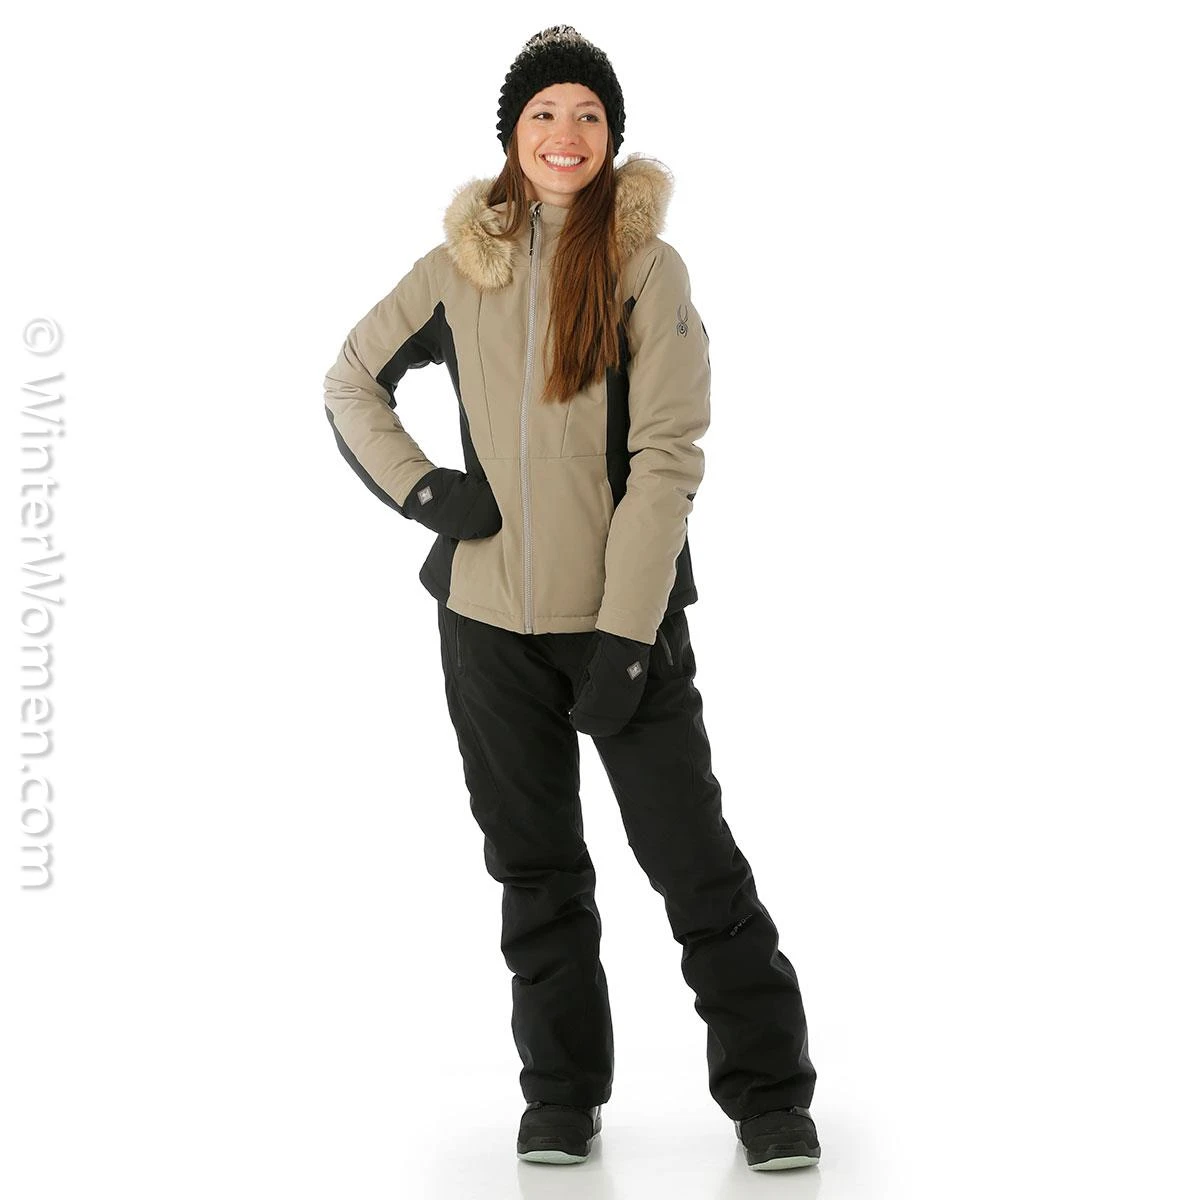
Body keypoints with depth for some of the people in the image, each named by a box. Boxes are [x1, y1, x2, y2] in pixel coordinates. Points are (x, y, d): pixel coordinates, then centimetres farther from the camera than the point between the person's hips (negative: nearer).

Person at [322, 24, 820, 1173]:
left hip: (626, 613, -3)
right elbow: (351, 380, 16)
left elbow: (666, 458, -10)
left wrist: (623, 634, -16)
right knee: (534, 865, 11)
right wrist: (419, 489, -1)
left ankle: (770, 1095, 11)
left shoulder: (648, 268, -4)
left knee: (695, 857, -2)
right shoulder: (461, 267, 5)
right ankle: (562, 1094, 24)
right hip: (490, 616, 3)